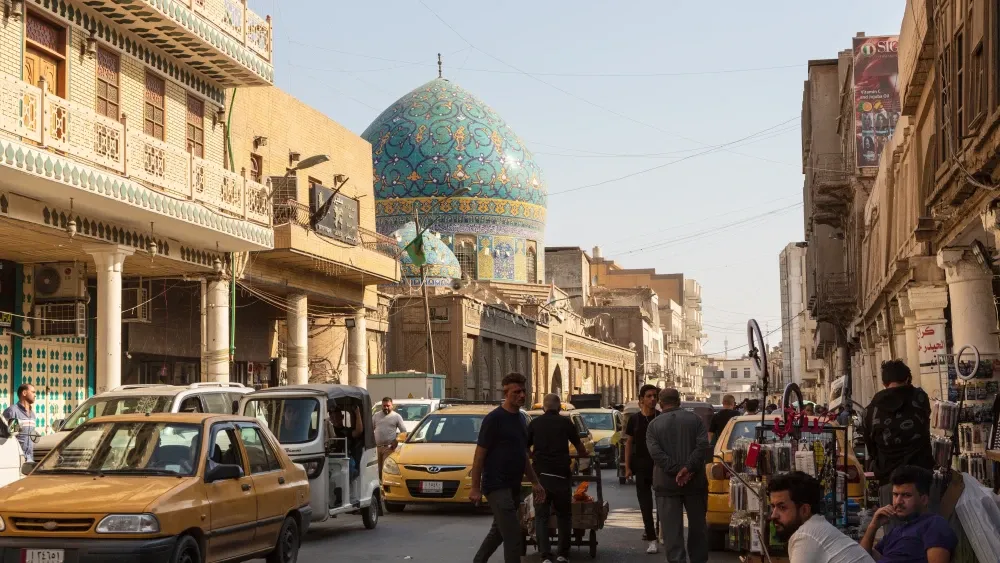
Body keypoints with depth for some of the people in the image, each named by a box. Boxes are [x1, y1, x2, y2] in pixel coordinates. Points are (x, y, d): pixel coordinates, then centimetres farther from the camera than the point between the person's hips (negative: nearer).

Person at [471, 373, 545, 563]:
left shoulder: (520, 418, 12)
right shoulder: (494, 419, -12)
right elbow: (479, 455, -12)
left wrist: (535, 482, 17)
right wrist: (475, 488, -14)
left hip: (514, 486, 8)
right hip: (497, 486, -8)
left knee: (498, 531, 16)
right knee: (513, 536, -11)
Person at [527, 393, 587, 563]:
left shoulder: (535, 423, 5)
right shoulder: (565, 422, 2)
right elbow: (578, 445, 14)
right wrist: (585, 454, 36)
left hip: (540, 473, 1)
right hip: (561, 474, -1)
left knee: (541, 516, 4)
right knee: (564, 514, 14)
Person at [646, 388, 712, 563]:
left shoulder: (653, 425, 2)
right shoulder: (695, 419, 4)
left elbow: (656, 453, -12)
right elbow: (703, 446, -10)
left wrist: (676, 472, -15)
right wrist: (688, 469, -16)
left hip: (666, 483, -1)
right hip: (695, 481, 1)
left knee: (671, 529, 1)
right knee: (698, 526, 15)